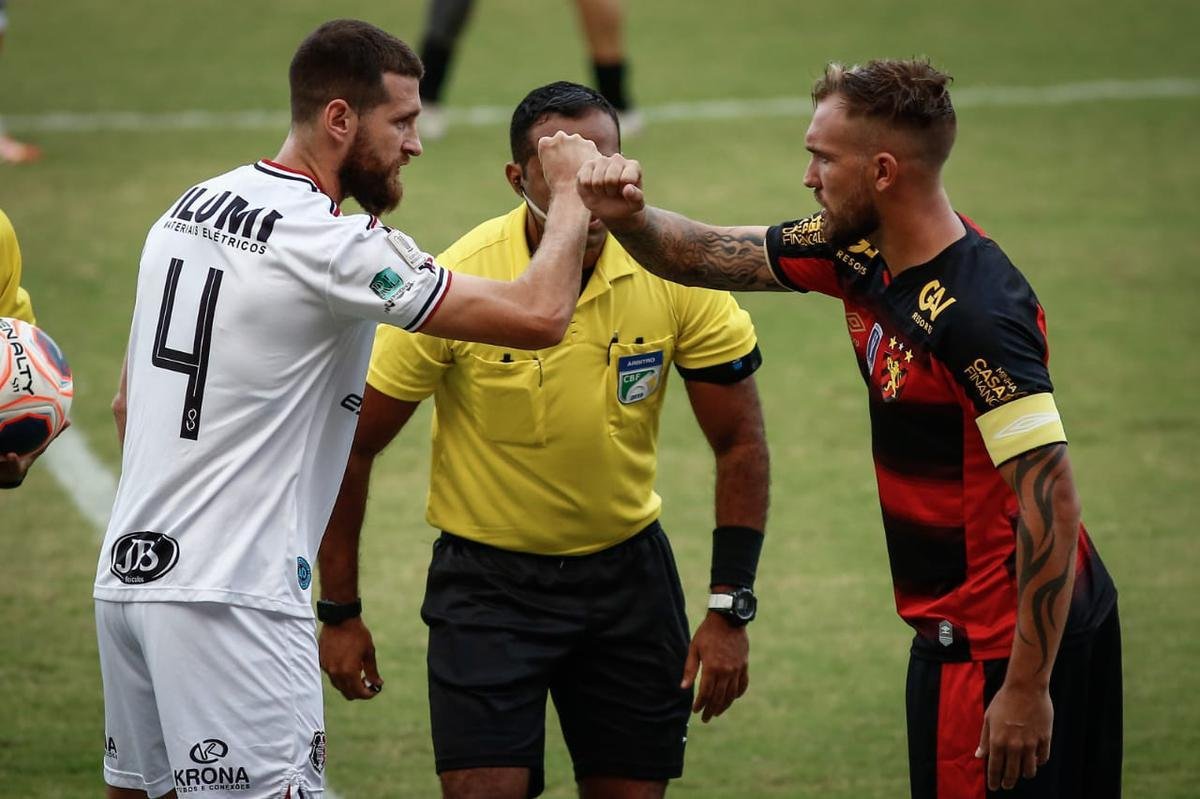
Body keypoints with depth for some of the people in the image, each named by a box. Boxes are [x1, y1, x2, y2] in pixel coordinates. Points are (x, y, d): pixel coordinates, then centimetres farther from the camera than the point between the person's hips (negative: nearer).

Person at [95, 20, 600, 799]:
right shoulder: (329, 245, -14)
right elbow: (539, 316, -17)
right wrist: (572, 195, 0)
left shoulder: (190, 208, 12)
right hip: (231, 598, -9)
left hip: (128, 570, 9)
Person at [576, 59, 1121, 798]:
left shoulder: (978, 315, -26)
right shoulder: (864, 254, 1)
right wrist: (628, 217, -10)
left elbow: (1051, 501, -27)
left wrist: (1026, 689, -26)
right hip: (964, 627, 9)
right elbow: (710, 257, 13)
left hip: (1006, 643, -9)